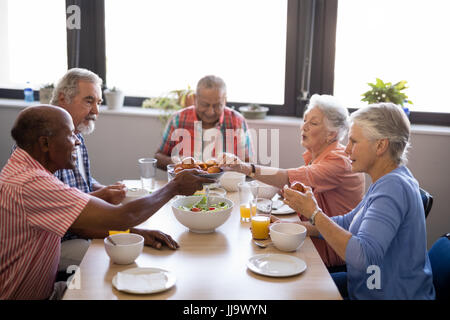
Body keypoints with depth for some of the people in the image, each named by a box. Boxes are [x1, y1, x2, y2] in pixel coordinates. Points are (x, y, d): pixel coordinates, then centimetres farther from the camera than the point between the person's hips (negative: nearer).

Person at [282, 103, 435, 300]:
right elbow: (347, 223, 14)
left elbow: (363, 257, -36)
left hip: (390, 294, -9)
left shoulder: (394, 187, -26)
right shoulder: (388, 180, 6)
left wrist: (314, 212, -27)